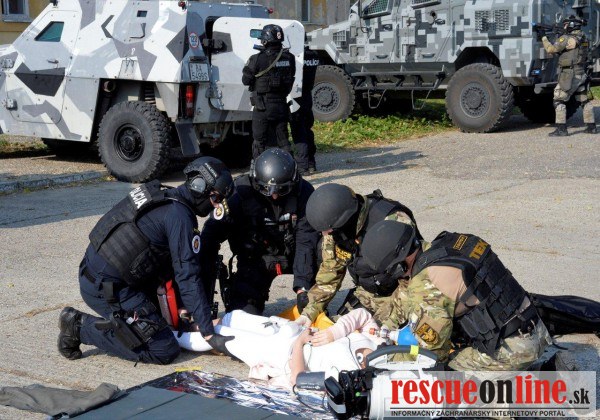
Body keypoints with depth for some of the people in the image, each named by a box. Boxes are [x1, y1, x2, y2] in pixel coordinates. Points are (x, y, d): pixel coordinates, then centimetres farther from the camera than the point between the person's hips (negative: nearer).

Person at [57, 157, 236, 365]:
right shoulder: (179, 215, -15)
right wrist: (209, 333, -15)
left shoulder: (162, 198, 14)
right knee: (165, 351, -8)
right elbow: (188, 277, -18)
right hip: (108, 290, -10)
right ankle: (82, 327, -4)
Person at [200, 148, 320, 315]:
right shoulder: (241, 193, -21)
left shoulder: (304, 192, -19)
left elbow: (306, 240, -22)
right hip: (256, 259, -1)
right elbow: (214, 231, -17)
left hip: (292, 255, 1)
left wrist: (302, 286, -30)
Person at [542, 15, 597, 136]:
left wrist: (545, 40, 3)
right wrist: (558, 40, 17)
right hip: (582, 75, 8)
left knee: (559, 100, -3)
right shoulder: (584, 38, 12)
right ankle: (591, 127, 20)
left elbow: (551, 49, -15)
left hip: (569, 75, -8)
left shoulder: (567, 38, -14)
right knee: (585, 101, 15)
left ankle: (561, 129, -8)